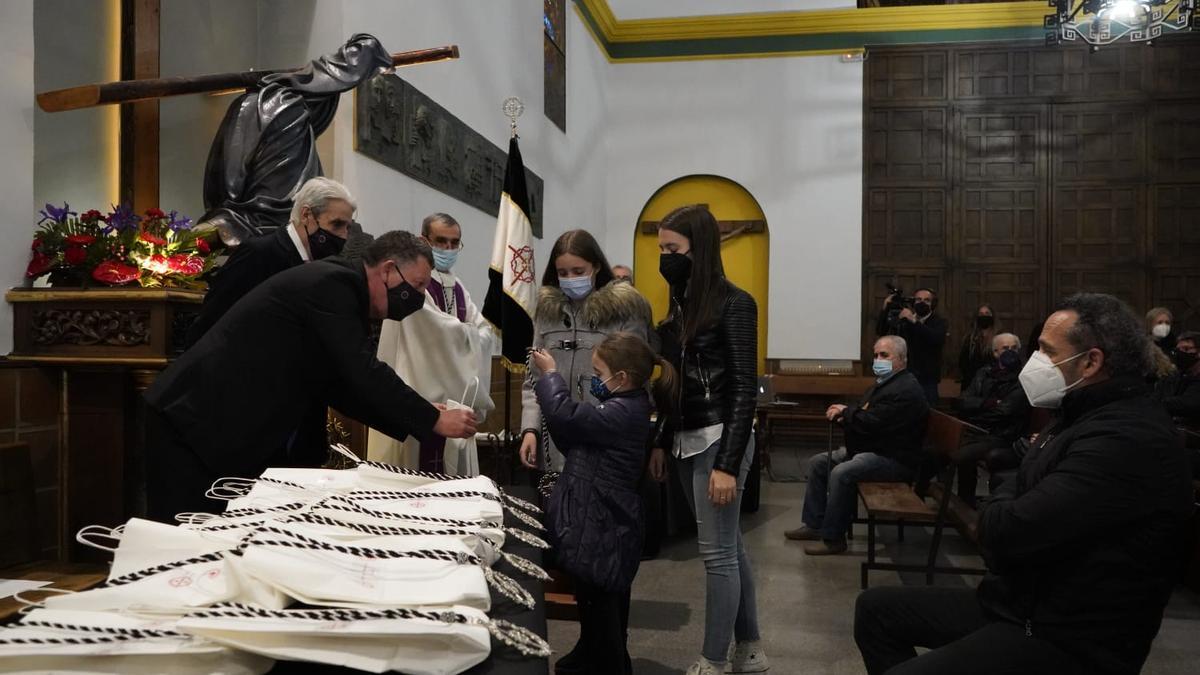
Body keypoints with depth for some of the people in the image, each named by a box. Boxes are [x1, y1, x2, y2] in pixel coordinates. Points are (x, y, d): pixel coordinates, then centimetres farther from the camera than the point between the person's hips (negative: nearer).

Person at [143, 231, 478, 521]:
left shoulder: (340, 290, 12)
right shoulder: (333, 284, -18)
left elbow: (342, 388, 12)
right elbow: (364, 374, -25)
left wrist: (417, 418, 5)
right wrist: (433, 420, -17)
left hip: (230, 426, 10)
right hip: (196, 420, -10)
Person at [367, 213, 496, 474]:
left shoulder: (458, 288, 16)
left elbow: (487, 333, 8)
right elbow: (440, 329, -17)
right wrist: (471, 335, -1)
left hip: (456, 395, 8)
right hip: (417, 394, -8)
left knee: (452, 479, 11)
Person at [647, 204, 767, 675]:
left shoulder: (734, 304, -11)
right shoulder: (681, 305, 10)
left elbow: (744, 389, -14)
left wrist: (728, 464, -18)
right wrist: (661, 442, 14)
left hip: (718, 440, -8)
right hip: (687, 440, 8)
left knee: (717, 552, -1)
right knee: (729, 546, 15)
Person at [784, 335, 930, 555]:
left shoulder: (906, 390, -20)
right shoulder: (883, 383, 15)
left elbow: (871, 423, -27)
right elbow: (864, 414, 20)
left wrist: (846, 412, -9)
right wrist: (845, 416, -4)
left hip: (894, 459, -11)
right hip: (869, 449, 11)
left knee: (841, 473, -30)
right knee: (818, 463, 7)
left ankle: (833, 538, -17)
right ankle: (814, 525, 12)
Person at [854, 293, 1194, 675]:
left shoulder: (1128, 439, -23)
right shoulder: (1087, 417, 13)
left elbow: (1005, 532, -27)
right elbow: (1020, 500, 16)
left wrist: (1000, 507, -5)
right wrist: (1007, 509, -7)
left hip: (1067, 639, -10)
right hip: (1019, 600, 10)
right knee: (875, 609, 10)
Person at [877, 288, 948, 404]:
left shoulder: (939, 322, 3)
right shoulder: (903, 319, 11)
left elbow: (938, 339, -19)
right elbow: (880, 332, 3)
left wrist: (914, 322, -26)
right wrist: (885, 310, -10)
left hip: (927, 380, -2)